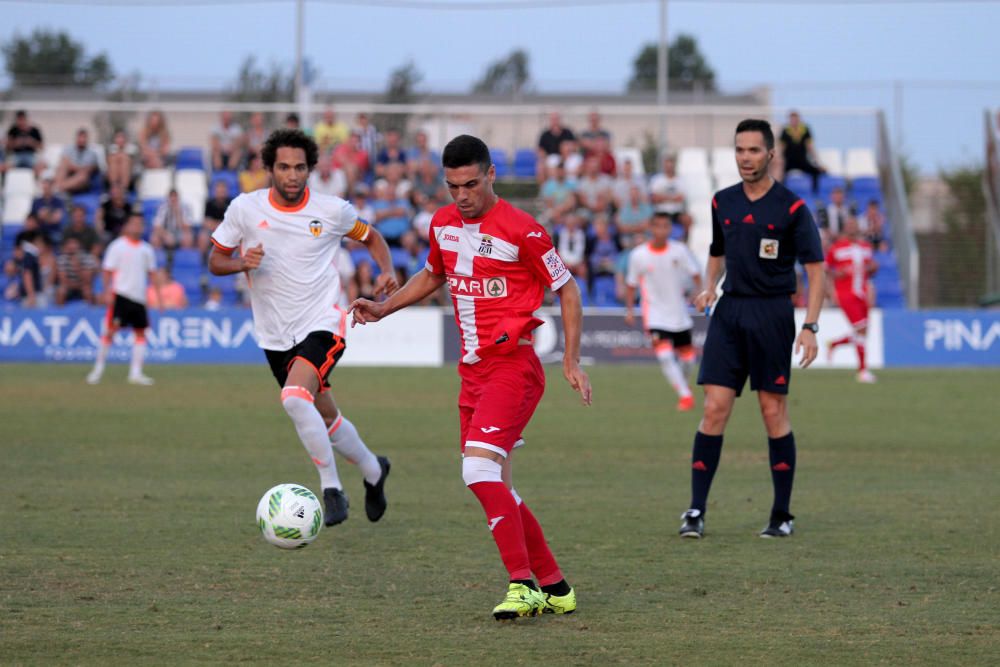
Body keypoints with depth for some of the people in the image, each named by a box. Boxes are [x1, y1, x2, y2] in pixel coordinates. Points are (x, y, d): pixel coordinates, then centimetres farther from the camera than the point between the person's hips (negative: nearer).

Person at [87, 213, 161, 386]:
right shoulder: (117, 246, -2)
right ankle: (99, 368, 2)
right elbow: (108, 271, -4)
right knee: (110, 329, -8)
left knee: (141, 332, 2)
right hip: (121, 294, -5)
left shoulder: (146, 249, 12)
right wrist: (107, 292, -13)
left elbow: (151, 273, 18)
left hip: (139, 297, 5)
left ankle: (136, 373, 5)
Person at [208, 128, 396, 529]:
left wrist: (387, 271, -6)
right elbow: (215, 260, 5)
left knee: (294, 398, -29)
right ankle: (373, 471, 43)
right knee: (326, 418, 16)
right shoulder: (244, 209, -4)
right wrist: (242, 263, -17)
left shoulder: (332, 210, -6)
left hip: (322, 324, -4)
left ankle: (332, 489, -18)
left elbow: (370, 237, 13)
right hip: (276, 337, 4)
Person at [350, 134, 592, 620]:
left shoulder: (520, 230, -12)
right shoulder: (443, 224, 9)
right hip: (472, 370, 8)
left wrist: (572, 362, -8)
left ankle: (523, 585, -21)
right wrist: (382, 308, 16)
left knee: (479, 469, -23)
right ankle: (555, 588, 17)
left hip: (512, 366, -8)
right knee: (495, 490, 8)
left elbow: (567, 290, -4)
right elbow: (432, 276, 29)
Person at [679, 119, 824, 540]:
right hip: (729, 312, 4)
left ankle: (782, 516, 9)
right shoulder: (723, 203, 10)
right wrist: (709, 288, 5)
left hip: (772, 315, -4)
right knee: (714, 409, -5)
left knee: (773, 411, -1)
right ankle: (696, 511, -5)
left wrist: (810, 326, -14)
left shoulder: (791, 208, -5)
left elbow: (816, 269, -5)